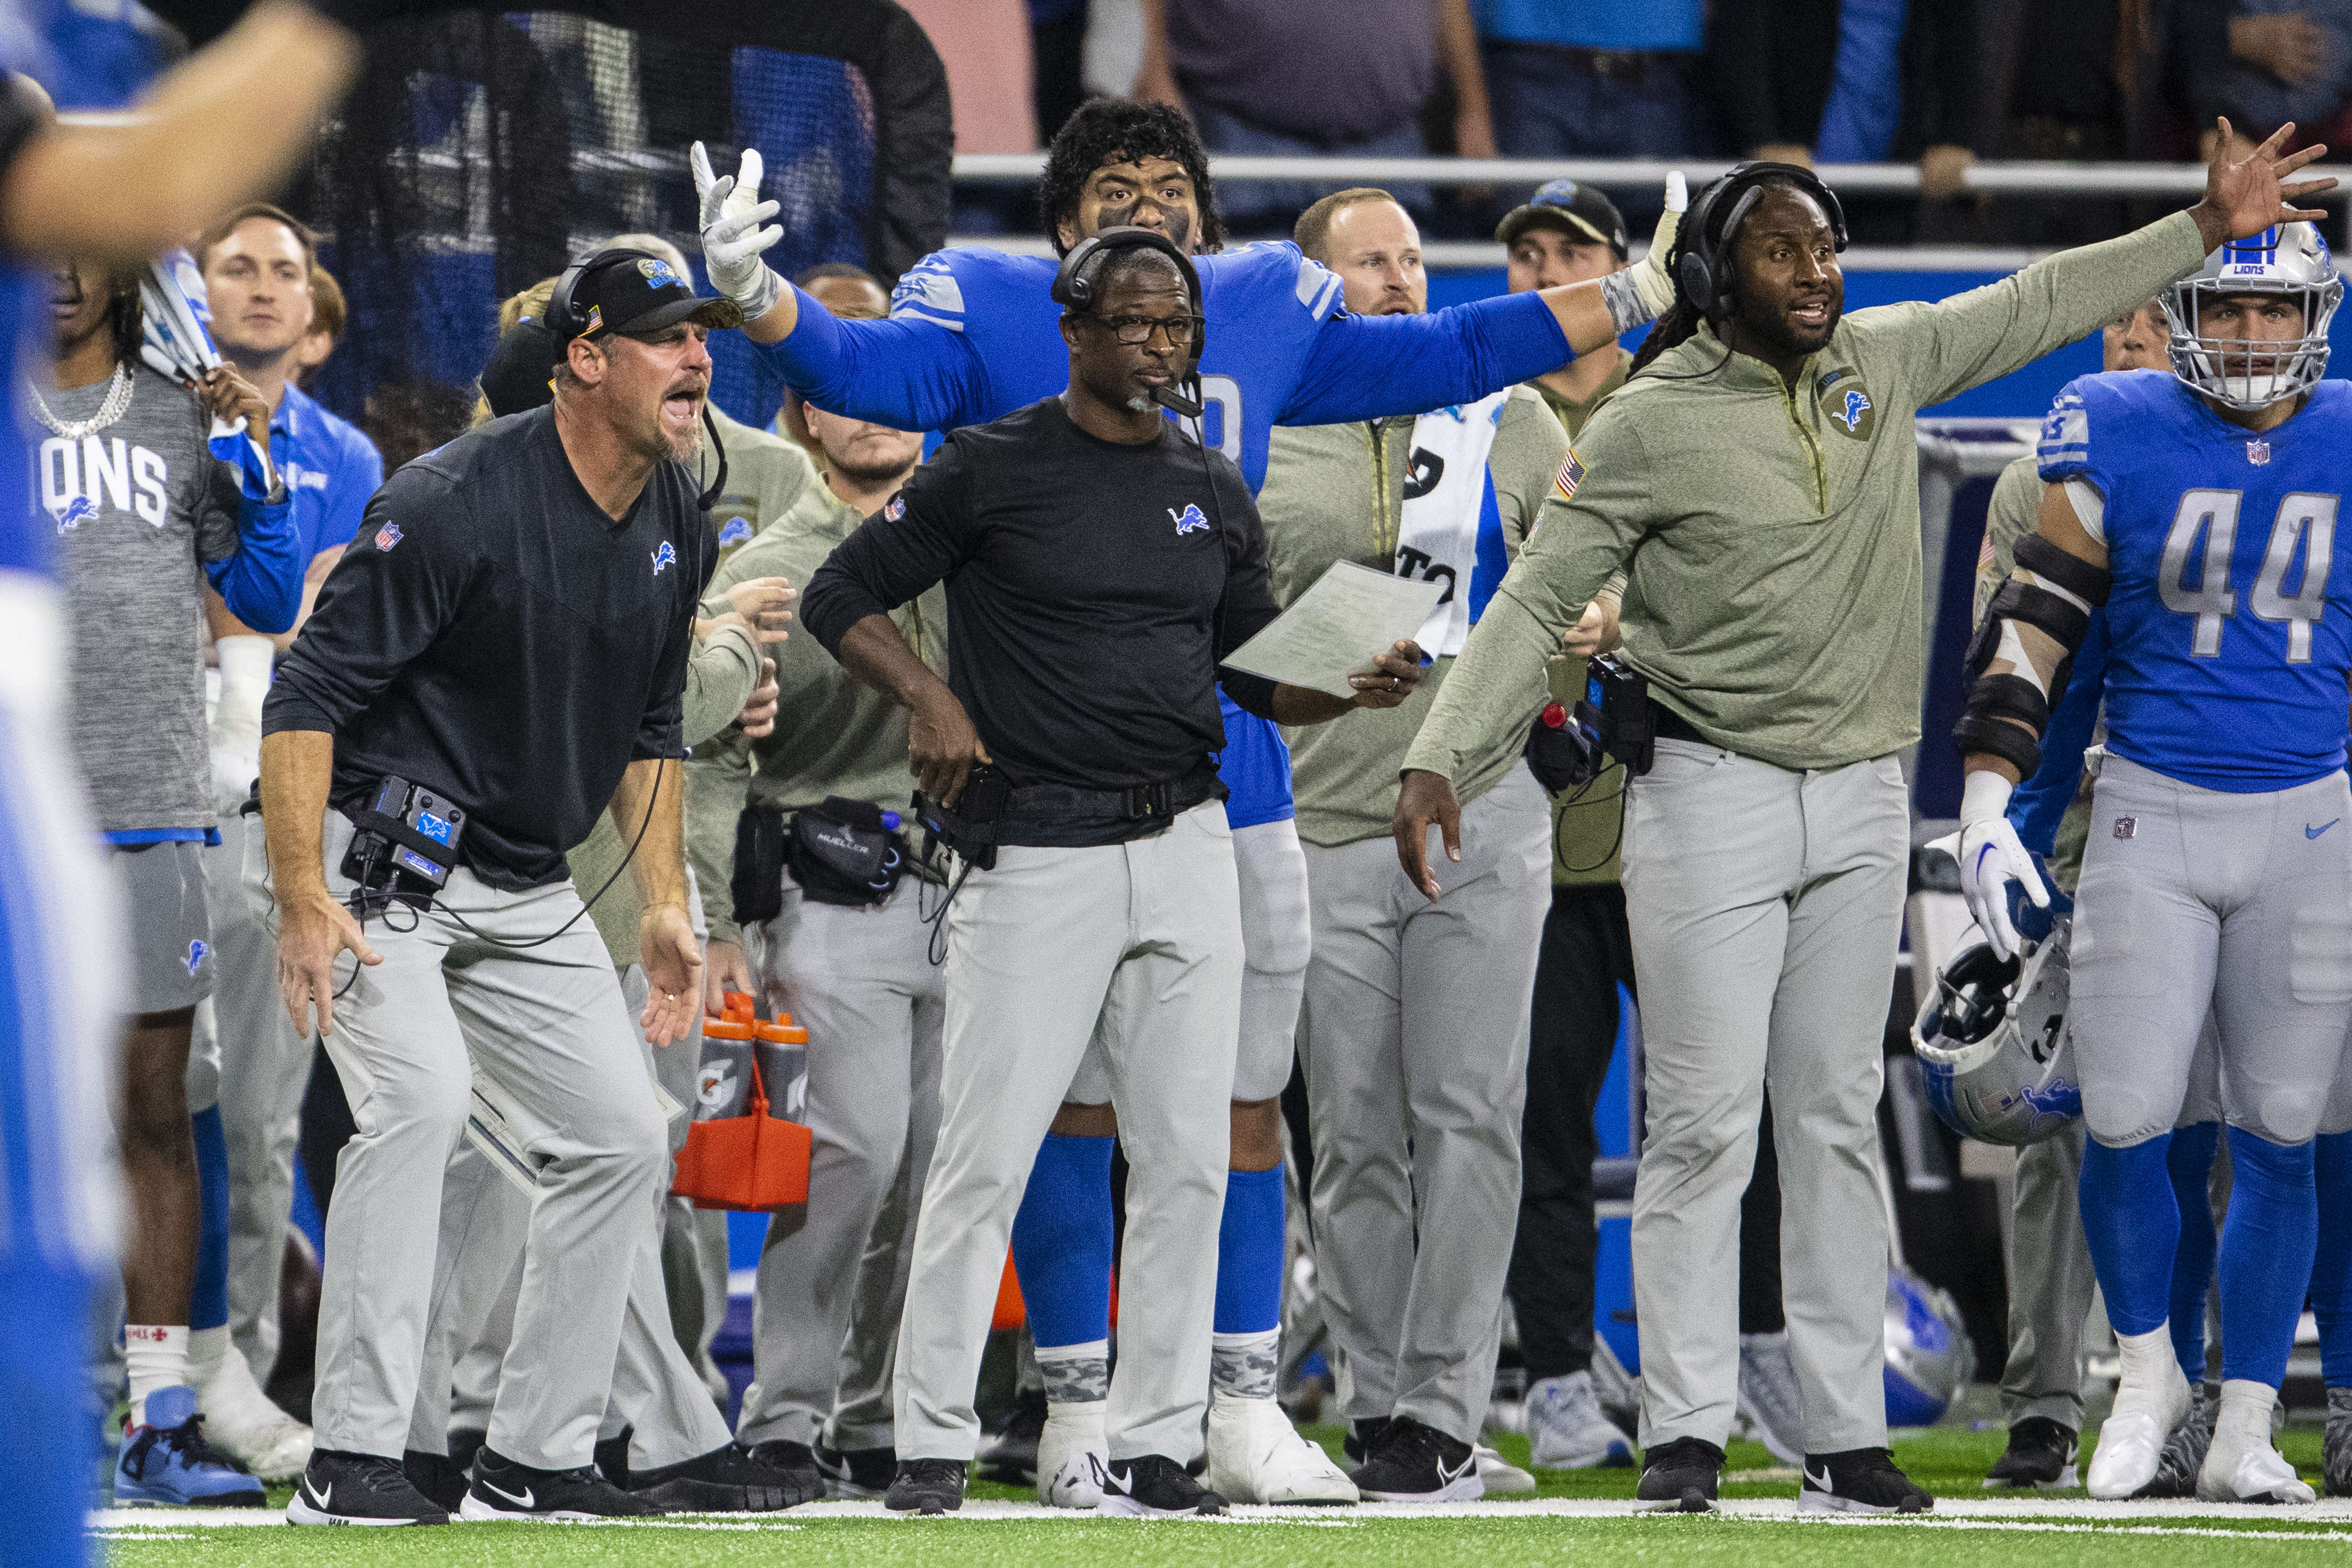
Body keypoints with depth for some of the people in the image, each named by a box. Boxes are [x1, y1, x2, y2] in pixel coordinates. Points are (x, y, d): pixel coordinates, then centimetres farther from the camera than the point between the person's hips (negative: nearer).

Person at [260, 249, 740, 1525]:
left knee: (620, 1134, 4)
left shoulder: (676, 528, 5)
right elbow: (308, 694, -21)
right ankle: (351, 1459, -27)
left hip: (528, 892, 8)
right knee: (420, 1095, -27)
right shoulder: (454, 505, -21)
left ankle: (535, 1456, 13)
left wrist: (663, 903, 12)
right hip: (377, 860, -8)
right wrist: (303, 902, -28)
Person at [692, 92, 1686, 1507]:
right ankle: (1080, 1411, 8)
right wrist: (756, 295, -31)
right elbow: (872, 373, -13)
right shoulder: (994, 312, 3)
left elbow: (1449, 356, 21)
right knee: (1074, 1098, 1)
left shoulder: (1264, 315, 12)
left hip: (1226, 768, 3)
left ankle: (1241, 1414, 11)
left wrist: (1643, 298, 22)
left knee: (1241, 1105, 4)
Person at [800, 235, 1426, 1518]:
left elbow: (1259, 677, 17)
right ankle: (931, 1443, 0)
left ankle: (1153, 1448, 8)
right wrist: (931, 699, -14)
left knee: (1186, 1162, 2)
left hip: (1187, 848, 5)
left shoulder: (1214, 494, 13)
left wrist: (1358, 689, -3)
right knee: (985, 1158, -7)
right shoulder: (992, 471, -2)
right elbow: (839, 597, 1)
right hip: (1034, 858, -5)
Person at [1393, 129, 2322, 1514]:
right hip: (1710, 800, -5)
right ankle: (1685, 1434, -2)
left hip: (1861, 802, 5)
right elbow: (1538, 601, -11)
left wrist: (2205, 230, 15)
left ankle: (1849, 1438, 8)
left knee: (1839, 1124, 7)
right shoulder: (1655, 422, -9)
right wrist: (1441, 756, -21)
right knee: (1704, 1126, -6)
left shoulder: (1884, 361, 6)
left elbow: (2040, 307, 17)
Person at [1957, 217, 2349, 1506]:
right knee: (2125, 1123, -4)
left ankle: (2245, 1432, 12)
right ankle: (2148, 1378, 20)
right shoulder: (2115, 435, -3)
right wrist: (1988, 800, -8)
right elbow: (2035, 621, -1)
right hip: (2149, 815, -1)